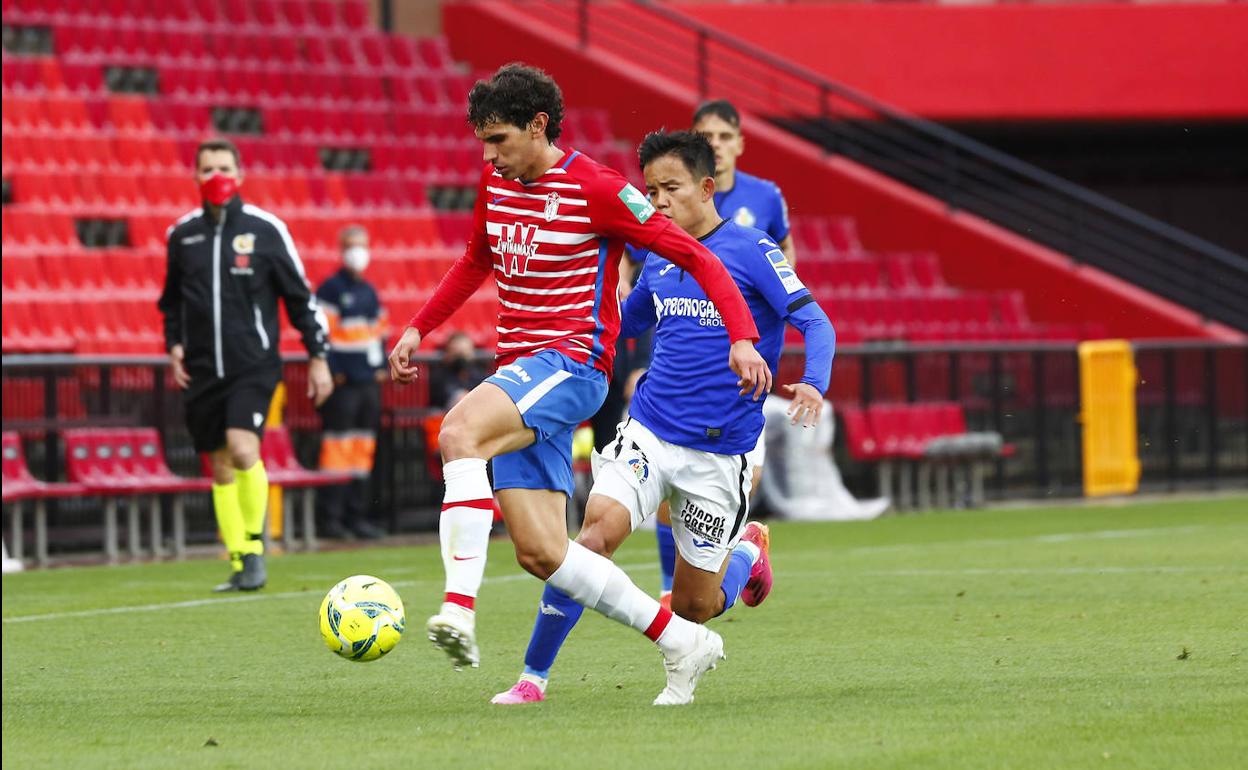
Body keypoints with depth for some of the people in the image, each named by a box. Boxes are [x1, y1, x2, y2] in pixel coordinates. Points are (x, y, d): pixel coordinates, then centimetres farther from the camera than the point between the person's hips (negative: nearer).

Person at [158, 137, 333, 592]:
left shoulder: (264, 229, -3)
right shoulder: (183, 234, 7)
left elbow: (299, 295, 2)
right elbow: (172, 299, 21)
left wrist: (317, 355, 0)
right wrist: (174, 345, 6)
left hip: (254, 364, -4)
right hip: (203, 369, 4)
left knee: (242, 448, -23)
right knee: (220, 468, 5)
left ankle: (254, 543, -7)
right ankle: (240, 563, 13)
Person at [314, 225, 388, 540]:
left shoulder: (369, 292, 17)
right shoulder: (331, 289, -5)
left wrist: (382, 366, 12)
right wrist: (332, 370, -15)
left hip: (369, 381, 8)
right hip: (343, 383, -8)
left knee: (364, 448, 8)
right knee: (338, 446, -9)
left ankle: (357, 516, 13)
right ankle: (331, 517, -8)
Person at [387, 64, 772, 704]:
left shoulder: (595, 189, -9)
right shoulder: (495, 182, 12)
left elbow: (695, 257, -7)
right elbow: (475, 262, 32)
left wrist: (741, 337, -18)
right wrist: (418, 328, 23)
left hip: (572, 363, -8)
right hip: (519, 372, 8)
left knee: (458, 431, -34)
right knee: (540, 554, 0)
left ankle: (460, 606, -41)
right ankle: (683, 643, 13)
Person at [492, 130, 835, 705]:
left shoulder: (751, 251, -8)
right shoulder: (656, 262, 9)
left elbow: (814, 322, -15)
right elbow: (622, 324, 28)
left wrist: (813, 383, -32)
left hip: (719, 452, -3)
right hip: (649, 433, 3)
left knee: (692, 608, 6)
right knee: (594, 536, -23)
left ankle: (746, 550, 40)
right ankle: (533, 675, -14)